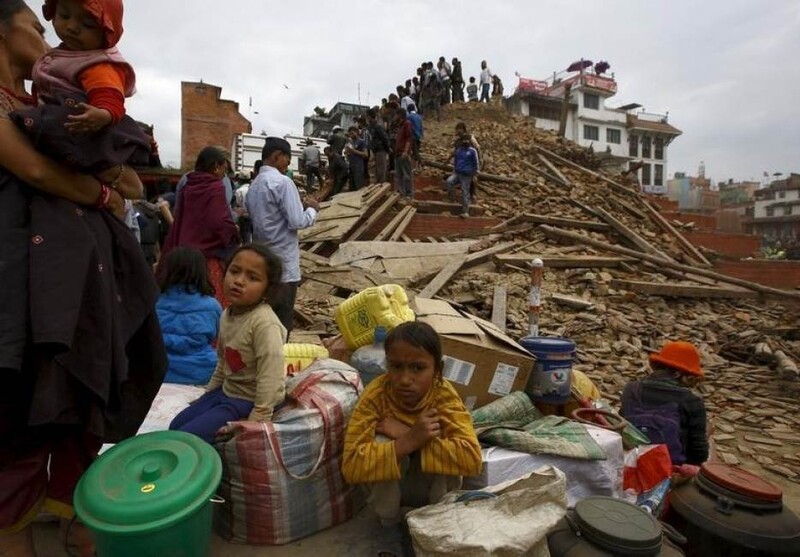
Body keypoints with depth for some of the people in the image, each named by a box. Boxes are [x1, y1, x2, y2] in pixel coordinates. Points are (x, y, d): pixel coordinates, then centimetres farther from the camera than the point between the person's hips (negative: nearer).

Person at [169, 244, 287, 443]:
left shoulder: (265, 324, -28)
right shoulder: (227, 315, 1)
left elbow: (270, 376, -29)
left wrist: (257, 420, -26)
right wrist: (208, 394, 18)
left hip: (248, 400, -9)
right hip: (225, 391, 9)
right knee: (175, 427, 16)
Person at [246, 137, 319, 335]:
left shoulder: (254, 185, 12)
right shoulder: (283, 182, -14)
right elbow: (297, 222, -19)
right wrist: (313, 208, 1)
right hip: (283, 262, -8)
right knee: (282, 321, 1)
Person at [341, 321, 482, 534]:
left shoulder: (444, 395, -25)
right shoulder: (375, 395, -27)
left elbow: (472, 458, -36)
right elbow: (351, 466, -33)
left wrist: (404, 433, -37)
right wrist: (409, 441, -44)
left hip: (433, 487, 0)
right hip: (386, 487, 0)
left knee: (445, 453, -31)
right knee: (382, 442, -30)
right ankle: (389, 522, -4)